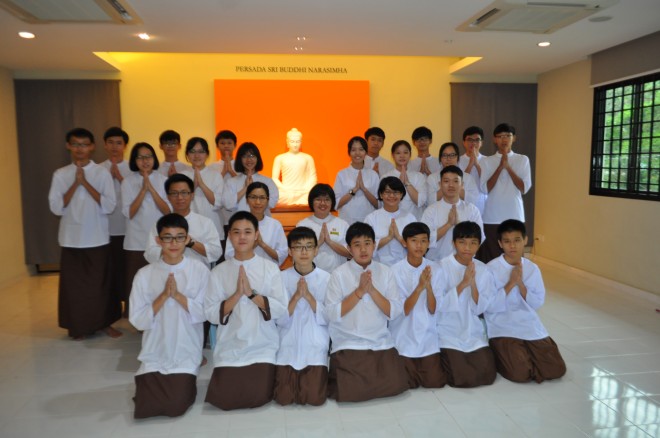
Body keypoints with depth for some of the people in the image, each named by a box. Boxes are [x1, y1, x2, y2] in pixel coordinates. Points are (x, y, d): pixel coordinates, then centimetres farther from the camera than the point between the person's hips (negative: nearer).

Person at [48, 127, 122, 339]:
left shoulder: (102, 173, -1)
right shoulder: (60, 174, 3)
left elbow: (109, 206, -9)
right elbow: (56, 208, -4)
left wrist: (86, 183, -14)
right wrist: (75, 184, -12)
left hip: (98, 239, -1)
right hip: (71, 239, 1)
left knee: (100, 283, 7)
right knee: (74, 284, 7)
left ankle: (105, 322, 22)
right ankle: (78, 326, 22)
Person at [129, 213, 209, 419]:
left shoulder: (200, 270, -7)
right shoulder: (144, 274, -5)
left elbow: (203, 313, -10)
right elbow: (137, 320, -7)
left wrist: (178, 295, -21)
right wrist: (163, 296, -19)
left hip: (185, 356, -1)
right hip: (153, 356, 2)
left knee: (176, 406, -13)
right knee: (146, 408, -6)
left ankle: (185, 385, 20)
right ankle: (150, 383, 25)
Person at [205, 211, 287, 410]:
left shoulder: (270, 268, -3)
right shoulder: (219, 271, -1)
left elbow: (281, 310, -9)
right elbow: (210, 314, -5)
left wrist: (251, 293, -19)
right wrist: (236, 295, -18)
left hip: (262, 346, -1)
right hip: (230, 347, 1)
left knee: (258, 398, -11)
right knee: (224, 399, -8)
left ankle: (264, 373, 21)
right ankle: (230, 377, 24)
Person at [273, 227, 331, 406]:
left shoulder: (326, 279, -3)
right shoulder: (282, 278, -2)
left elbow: (328, 318, -7)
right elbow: (280, 320, -4)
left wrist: (309, 296, -19)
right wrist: (296, 296, -19)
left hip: (315, 346, 0)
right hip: (288, 345, 1)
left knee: (315, 398, -11)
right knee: (283, 399, -7)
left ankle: (318, 375, 20)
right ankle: (292, 376, 24)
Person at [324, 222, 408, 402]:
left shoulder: (385, 272, 2)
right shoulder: (339, 274, -6)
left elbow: (394, 313, -3)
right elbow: (331, 314, -13)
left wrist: (372, 289, -17)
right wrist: (359, 291, -19)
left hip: (381, 344, 3)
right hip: (348, 345, -3)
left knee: (395, 385, -11)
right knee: (350, 392, -17)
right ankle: (338, 377, 16)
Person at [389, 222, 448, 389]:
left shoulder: (435, 270, -6)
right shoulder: (395, 271, -12)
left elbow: (433, 310, -9)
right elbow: (403, 310, -15)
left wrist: (428, 287, -27)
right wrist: (419, 287, -30)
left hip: (428, 335, 2)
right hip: (403, 337, -1)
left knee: (435, 383, -1)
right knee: (408, 384, -1)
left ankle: (425, 365, 29)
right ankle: (410, 367, 31)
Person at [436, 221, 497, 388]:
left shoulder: (482, 270, 0)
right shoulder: (443, 266, -11)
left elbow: (480, 309, -4)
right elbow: (439, 305, -17)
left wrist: (473, 284, -20)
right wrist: (463, 284, -24)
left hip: (474, 332, 4)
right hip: (449, 332, -4)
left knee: (488, 376, -7)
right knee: (462, 379, -14)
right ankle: (445, 359, 17)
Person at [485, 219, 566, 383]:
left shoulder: (532, 268, 4)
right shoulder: (491, 269, -9)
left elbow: (537, 304, 1)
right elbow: (489, 307, -13)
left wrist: (521, 283, -13)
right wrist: (511, 283, -17)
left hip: (530, 327, 4)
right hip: (502, 328, -4)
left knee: (556, 370, -7)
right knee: (521, 373, -22)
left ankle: (525, 354, 19)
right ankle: (499, 356, 10)